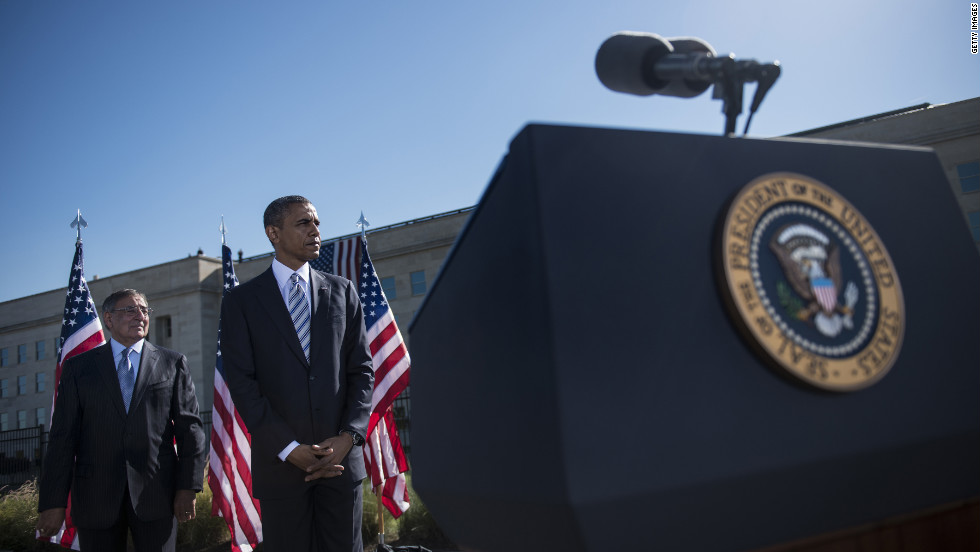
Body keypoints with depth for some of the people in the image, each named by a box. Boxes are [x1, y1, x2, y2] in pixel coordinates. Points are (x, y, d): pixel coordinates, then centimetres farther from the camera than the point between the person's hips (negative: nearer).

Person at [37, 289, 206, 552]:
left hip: (156, 493, 0)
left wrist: (188, 487, -5)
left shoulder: (172, 363, 8)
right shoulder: (78, 367, 9)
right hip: (95, 498, 1)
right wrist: (54, 502, -2)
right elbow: (63, 435, 4)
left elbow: (190, 426, 3)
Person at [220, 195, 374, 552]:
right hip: (280, 462, -1)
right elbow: (241, 383, -4)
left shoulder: (342, 292, 9)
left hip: (342, 456, 2)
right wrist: (289, 449, -12)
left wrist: (348, 436, -8)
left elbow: (362, 369, 6)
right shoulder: (241, 300, 3)